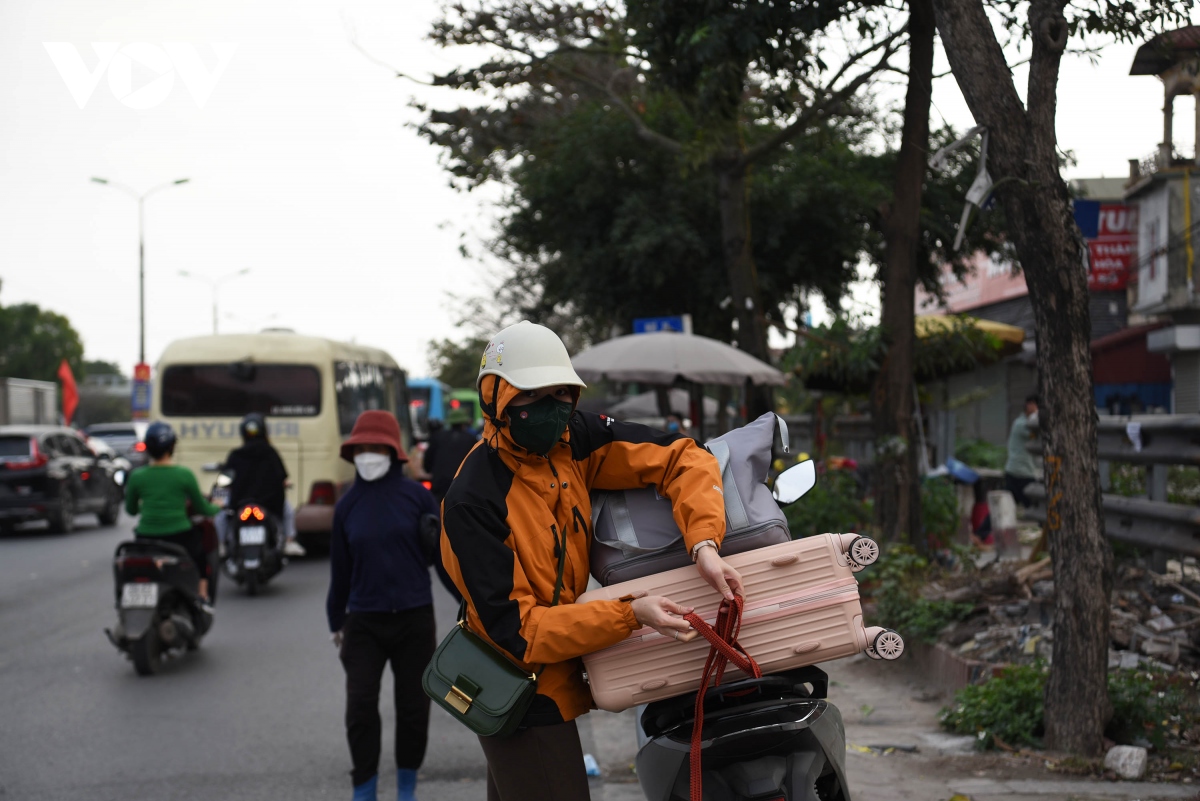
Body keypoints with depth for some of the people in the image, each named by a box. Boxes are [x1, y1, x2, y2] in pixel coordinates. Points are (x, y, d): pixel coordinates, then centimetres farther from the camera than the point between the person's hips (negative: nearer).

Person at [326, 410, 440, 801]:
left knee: (413, 709, 7)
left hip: (414, 619, -1)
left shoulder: (415, 495, -3)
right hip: (364, 621, 1)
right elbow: (340, 568, 11)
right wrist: (337, 624, 16)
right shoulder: (348, 504, 4)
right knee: (360, 708, -6)